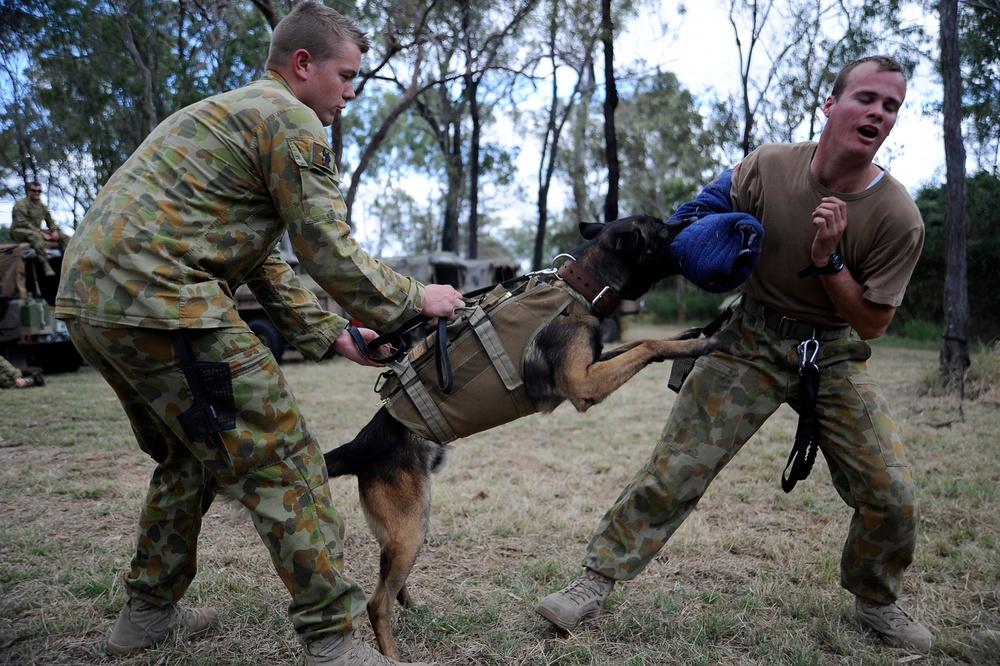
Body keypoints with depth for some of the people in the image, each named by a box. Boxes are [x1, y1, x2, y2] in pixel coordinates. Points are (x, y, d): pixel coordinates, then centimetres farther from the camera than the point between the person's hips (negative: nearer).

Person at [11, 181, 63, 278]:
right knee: (35, 236, -43)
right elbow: (22, 223, -19)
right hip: (19, 232, -8)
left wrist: (55, 230, -4)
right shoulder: (21, 203, -9)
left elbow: (50, 221, 20)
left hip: (36, 231, 8)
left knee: (63, 236, -6)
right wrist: (41, 233, -26)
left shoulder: (42, 206, 14)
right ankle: (45, 265, -50)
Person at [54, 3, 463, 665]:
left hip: (89, 293, 10)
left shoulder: (231, 112, 27)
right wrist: (416, 298, 4)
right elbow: (331, 255, -10)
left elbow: (265, 260, 25)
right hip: (157, 298, -10)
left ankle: (149, 611, 37)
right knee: (282, 460, -5)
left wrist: (332, 335, 21)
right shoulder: (290, 119, -4)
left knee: (188, 455, 24)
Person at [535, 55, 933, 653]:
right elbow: (710, 226, 6)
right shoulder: (769, 167, -11)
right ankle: (598, 580, 5)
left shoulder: (899, 216, -13)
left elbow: (872, 323, -9)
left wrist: (827, 259, -23)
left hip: (834, 354, 1)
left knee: (892, 496, -2)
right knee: (674, 470, -8)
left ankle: (877, 602, 28)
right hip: (752, 341, -1)